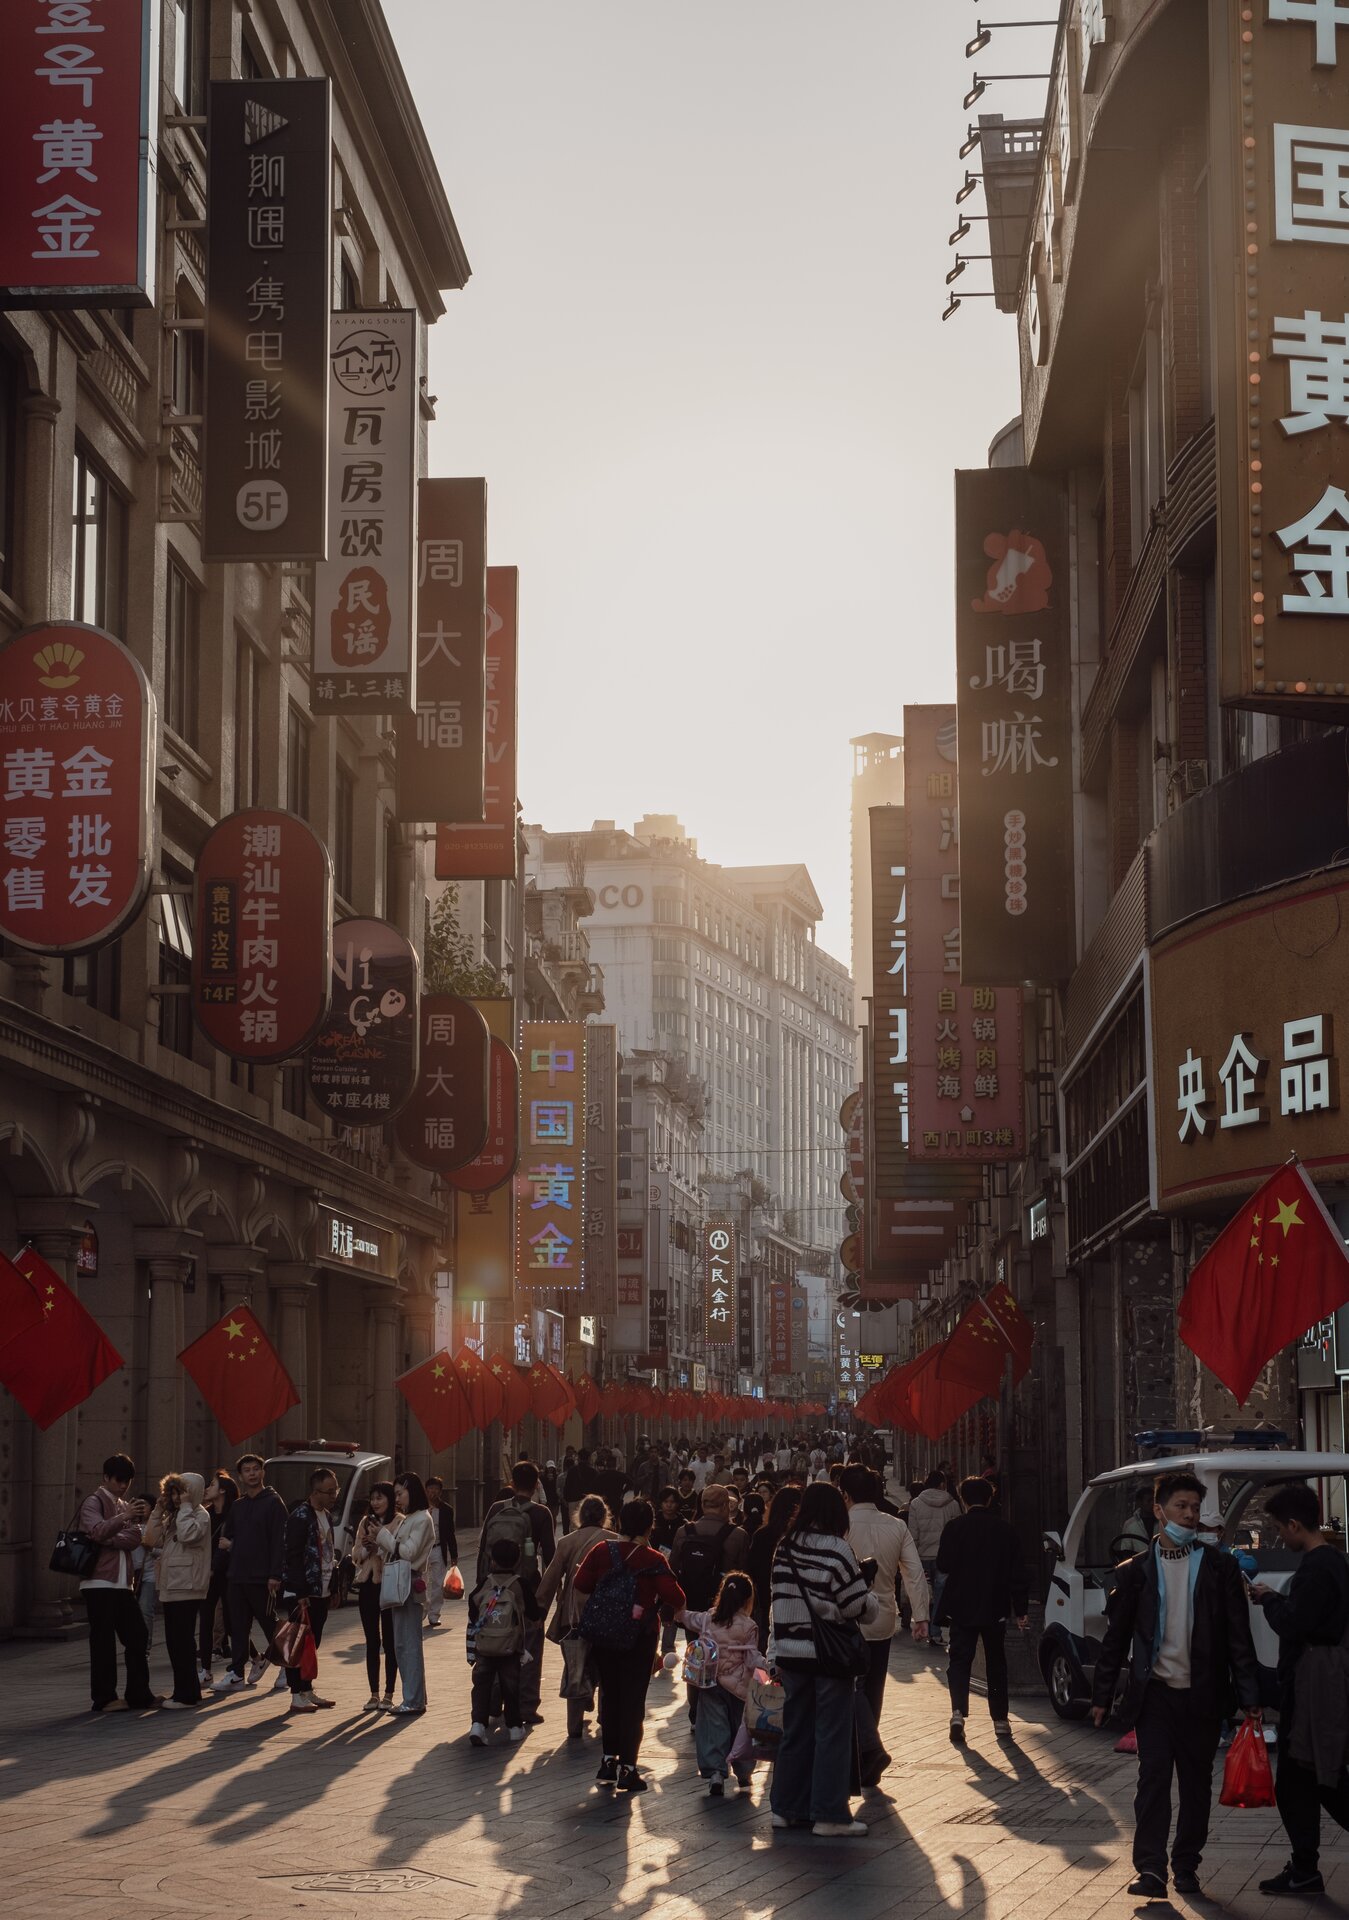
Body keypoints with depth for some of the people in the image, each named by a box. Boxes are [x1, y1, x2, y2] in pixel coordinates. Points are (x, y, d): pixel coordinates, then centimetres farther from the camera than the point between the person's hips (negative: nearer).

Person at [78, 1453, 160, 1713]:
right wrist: (124, 1518, -35)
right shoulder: (93, 1502, -3)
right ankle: (104, 1698, -2)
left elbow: (134, 1538, 5)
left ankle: (138, 1693, 12)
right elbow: (97, 1531, -21)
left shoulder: (124, 1506, 19)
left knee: (137, 1637, 5)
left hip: (122, 1583, 7)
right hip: (100, 1582, -7)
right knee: (103, 1640, -6)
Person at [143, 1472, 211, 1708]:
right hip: (170, 1588, 9)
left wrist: (185, 1506, -16)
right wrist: (159, 1510, 8)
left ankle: (187, 1694, -6)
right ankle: (183, 1691, 17)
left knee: (182, 1641, -9)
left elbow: (187, 1534, -26)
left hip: (187, 1588, -9)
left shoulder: (200, 1515, -6)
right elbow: (151, 1539, 12)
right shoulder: (173, 1517, 20)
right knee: (174, 1642, 10)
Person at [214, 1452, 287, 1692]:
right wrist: (227, 1544, 1)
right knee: (238, 1627, 6)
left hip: (261, 1578, -6)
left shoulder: (273, 1502, -5)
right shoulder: (237, 1506, 16)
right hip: (236, 1576, 6)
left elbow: (279, 1541, -12)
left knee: (270, 1624, 1)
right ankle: (236, 1672, 10)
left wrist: (275, 1575, -18)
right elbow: (226, 1535, 26)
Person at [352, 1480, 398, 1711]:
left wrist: (379, 1544, -20)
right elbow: (355, 1555, 12)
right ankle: (374, 1694, 14)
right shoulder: (366, 1523, 12)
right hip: (367, 1585, 6)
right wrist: (365, 1548, -8)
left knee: (389, 1642, 1)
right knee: (372, 1642, 9)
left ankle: (388, 1694, 7)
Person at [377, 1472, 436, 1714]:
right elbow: (396, 1551, 15)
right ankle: (412, 1698, 14)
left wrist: (383, 1535, -8)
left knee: (410, 1643, -9)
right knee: (401, 1645, 10)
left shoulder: (422, 1519, -7)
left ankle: (413, 1700, -9)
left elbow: (408, 1551, -15)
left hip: (410, 1585, -10)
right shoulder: (405, 1519, 20)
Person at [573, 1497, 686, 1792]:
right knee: (633, 1701, 3)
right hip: (640, 1636, -3)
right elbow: (675, 1599, -18)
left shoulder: (602, 1551, -4)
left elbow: (581, 1585, -4)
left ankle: (609, 1761, 22)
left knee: (609, 1696, 18)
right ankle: (627, 1770, 2)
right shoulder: (654, 1560, -12)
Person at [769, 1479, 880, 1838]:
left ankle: (787, 1807, 20)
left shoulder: (785, 1548, 3)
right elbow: (859, 1606, -11)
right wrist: (873, 1600, 9)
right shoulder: (836, 1549, -14)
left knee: (796, 1729, 15)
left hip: (790, 1651, 6)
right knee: (833, 1733, 1)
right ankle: (829, 1815, 2)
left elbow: (781, 1597, 10)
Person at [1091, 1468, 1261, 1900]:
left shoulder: (1219, 1567, 3)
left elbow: (1239, 1636, 2)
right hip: (1156, 1690, -1)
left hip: (1202, 1694, 1)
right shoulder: (1137, 1570, 4)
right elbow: (1116, 1637, 8)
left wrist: (1249, 1696, -3)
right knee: (1153, 1778, -9)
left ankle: (1186, 1865, 17)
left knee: (1196, 1783, 7)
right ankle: (1150, 1869, -10)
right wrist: (1102, 1695, 6)